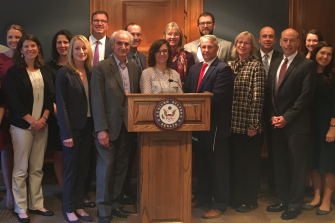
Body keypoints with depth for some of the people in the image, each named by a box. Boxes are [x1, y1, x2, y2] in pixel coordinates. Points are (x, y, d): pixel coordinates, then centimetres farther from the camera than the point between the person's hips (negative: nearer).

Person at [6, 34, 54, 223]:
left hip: (42, 124, 4)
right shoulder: (14, 72, -2)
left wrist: (44, 118, -7)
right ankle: (21, 208, 10)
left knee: (37, 168, 8)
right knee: (21, 169, 0)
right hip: (22, 125, -4)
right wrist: (32, 121, -12)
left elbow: (51, 96, 7)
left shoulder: (45, 71, 10)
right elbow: (14, 101, -8)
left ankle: (36, 204, 17)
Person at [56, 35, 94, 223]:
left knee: (83, 168, 12)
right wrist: (66, 133, -16)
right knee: (71, 168, 5)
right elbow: (61, 105, -12)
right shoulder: (64, 73, -10)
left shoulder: (90, 72, 5)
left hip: (88, 126, 5)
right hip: (72, 128, -5)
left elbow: (94, 100, 6)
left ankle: (79, 205, 24)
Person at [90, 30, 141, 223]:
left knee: (121, 167, 10)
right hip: (109, 126, -4)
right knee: (106, 167, 1)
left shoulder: (136, 68, 9)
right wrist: (101, 129, -15)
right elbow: (98, 101, -10)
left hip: (128, 127, 5)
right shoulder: (101, 68, -6)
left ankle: (115, 204, 24)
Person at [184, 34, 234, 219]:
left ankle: (219, 203, 13)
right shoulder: (194, 68, 14)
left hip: (215, 125, -7)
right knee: (201, 163, 19)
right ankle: (203, 196, 34)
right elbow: (186, 91, 9)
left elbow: (217, 97, -21)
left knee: (218, 166, 3)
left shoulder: (223, 69, -11)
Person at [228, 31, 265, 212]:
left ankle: (250, 200, 18)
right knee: (235, 161, 13)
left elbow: (258, 97, -12)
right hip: (233, 123, 6)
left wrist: (254, 124, -16)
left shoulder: (256, 66, -7)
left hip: (249, 125, -5)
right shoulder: (230, 65, 11)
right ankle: (236, 196, 27)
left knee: (250, 162, 6)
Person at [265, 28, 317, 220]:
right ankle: (283, 200, 25)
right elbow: (269, 93, 13)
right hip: (277, 124, 6)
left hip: (296, 125, -6)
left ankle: (295, 204, 15)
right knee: (280, 164, 12)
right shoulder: (276, 64, 14)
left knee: (297, 166, 4)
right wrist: (272, 116, -1)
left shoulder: (307, 65, -7)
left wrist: (286, 117, -14)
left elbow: (306, 96, -13)